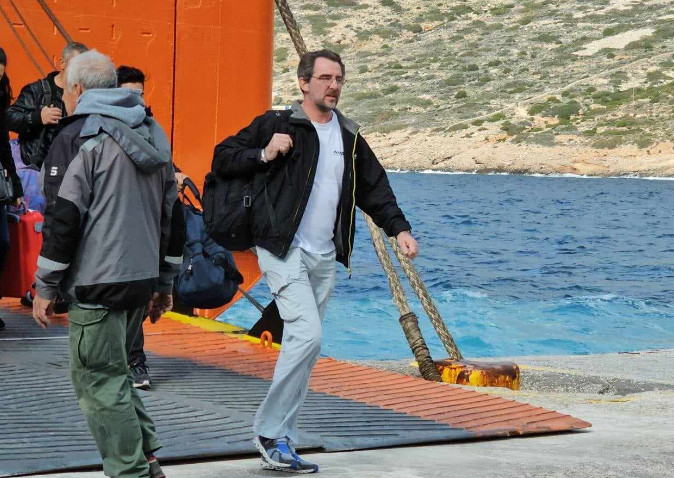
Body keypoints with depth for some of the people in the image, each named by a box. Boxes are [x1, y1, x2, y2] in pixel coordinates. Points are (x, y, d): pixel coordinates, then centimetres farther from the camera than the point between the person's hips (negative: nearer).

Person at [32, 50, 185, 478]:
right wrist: (165, 283, 24)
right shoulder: (154, 135, 15)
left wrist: (46, 287, -6)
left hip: (96, 283, -8)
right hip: (142, 280, 8)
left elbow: (65, 218, -14)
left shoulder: (79, 136, -9)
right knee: (111, 369, 20)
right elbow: (173, 214, 19)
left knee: (99, 379, -2)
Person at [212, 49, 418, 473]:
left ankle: (280, 444, 12)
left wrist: (399, 227, 8)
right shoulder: (276, 124, -3)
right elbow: (223, 159, -2)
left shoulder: (349, 137, 14)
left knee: (305, 350, 6)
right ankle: (270, 430, -7)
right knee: (307, 335, -20)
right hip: (284, 250, -6)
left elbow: (374, 189, 21)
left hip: (325, 258, 6)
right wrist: (264, 154, -17)